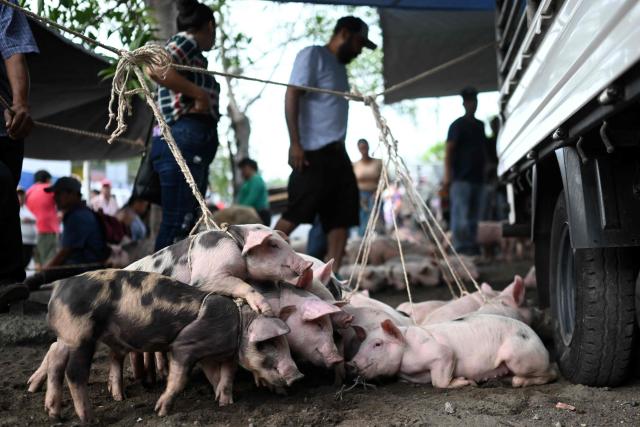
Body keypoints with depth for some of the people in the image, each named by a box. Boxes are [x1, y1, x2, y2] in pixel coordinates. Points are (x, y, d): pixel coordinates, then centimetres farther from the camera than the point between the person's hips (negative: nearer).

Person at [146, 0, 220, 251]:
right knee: (177, 224, -14)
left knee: (186, 225, 8)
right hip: (183, 140, -10)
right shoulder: (186, 41, 1)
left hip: (190, 144, 10)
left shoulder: (192, 54, 26)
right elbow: (155, 69, -18)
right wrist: (199, 94, -12)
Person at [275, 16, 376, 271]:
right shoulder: (312, 55, -3)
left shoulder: (340, 66, 23)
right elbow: (292, 96, -12)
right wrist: (295, 143, -19)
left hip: (336, 152, 9)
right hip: (314, 152, -9)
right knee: (295, 214, -9)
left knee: (341, 216, 2)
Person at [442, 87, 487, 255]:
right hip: (461, 178, -7)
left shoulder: (480, 125, 19)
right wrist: (447, 175, -19)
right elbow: (448, 151, -9)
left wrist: (484, 172, 21)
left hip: (477, 177, 7)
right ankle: (460, 245, -6)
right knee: (461, 214, -9)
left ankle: (470, 245, 13)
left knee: (473, 215, 8)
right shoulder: (458, 125, -2)